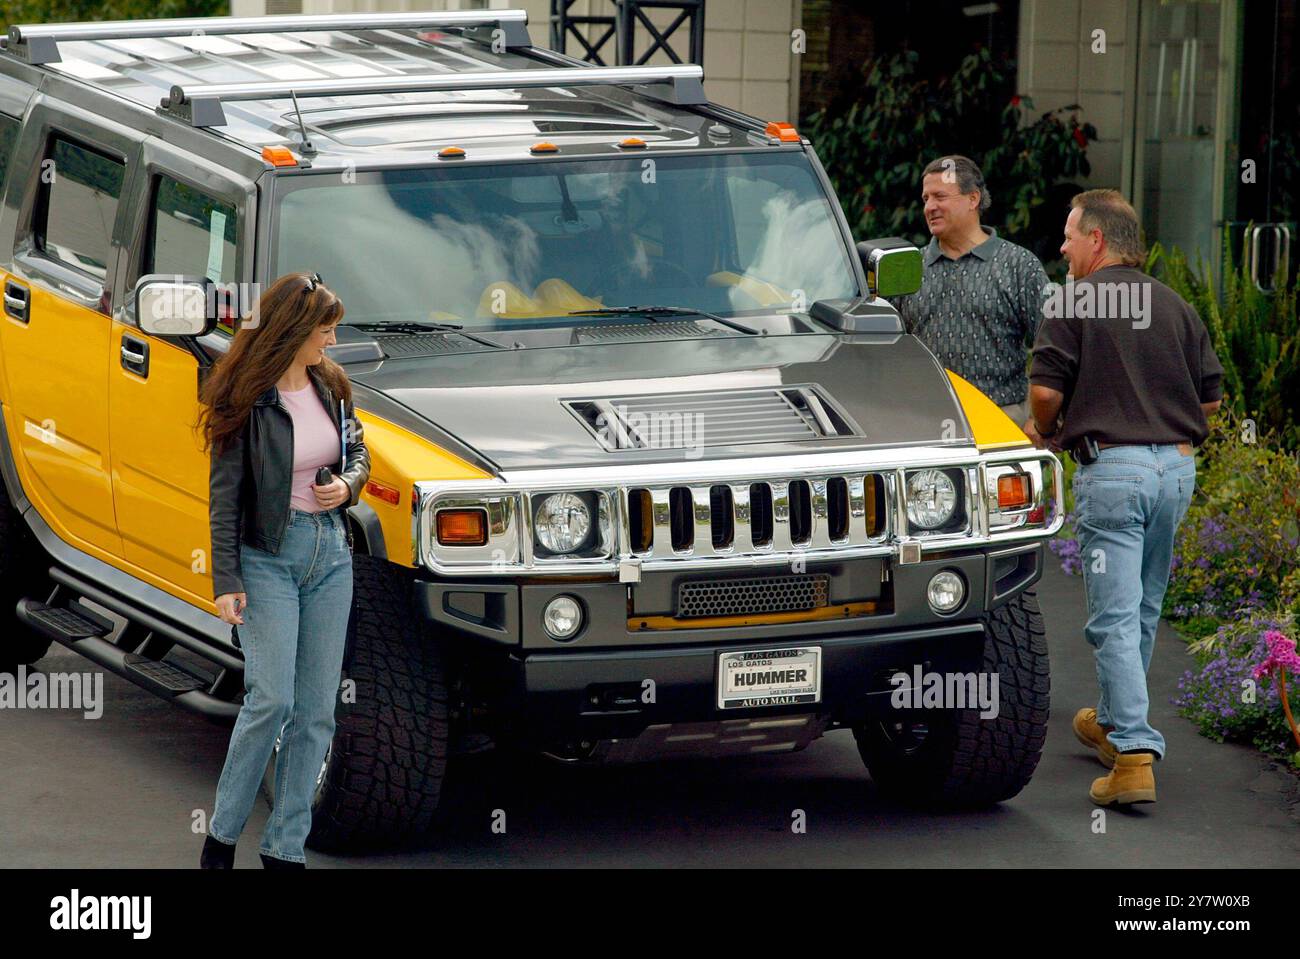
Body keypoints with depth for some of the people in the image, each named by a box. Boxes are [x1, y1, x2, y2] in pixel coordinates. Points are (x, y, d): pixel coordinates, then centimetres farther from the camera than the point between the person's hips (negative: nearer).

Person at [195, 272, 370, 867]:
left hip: (330, 554, 6)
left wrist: (348, 484, -4)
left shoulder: (330, 387, 6)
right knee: (271, 700, -14)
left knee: (316, 711, 4)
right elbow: (224, 495, -10)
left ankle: (285, 848, 10)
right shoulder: (247, 400, -11)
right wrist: (225, 581, -15)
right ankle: (222, 833, 3)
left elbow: (358, 454, 20)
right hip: (269, 558, -6)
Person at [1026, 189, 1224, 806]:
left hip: (1111, 469, -6)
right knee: (1144, 610, 20)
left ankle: (1135, 755, -14)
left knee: (1115, 616, -6)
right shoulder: (1175, 307, 12)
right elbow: (1211, 398, 13)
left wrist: (1042, 430, 10)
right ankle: (1113, 724, 36)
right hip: (1178, 465, 6)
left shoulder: (1075, 304, -5)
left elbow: (1045, 389, -12)